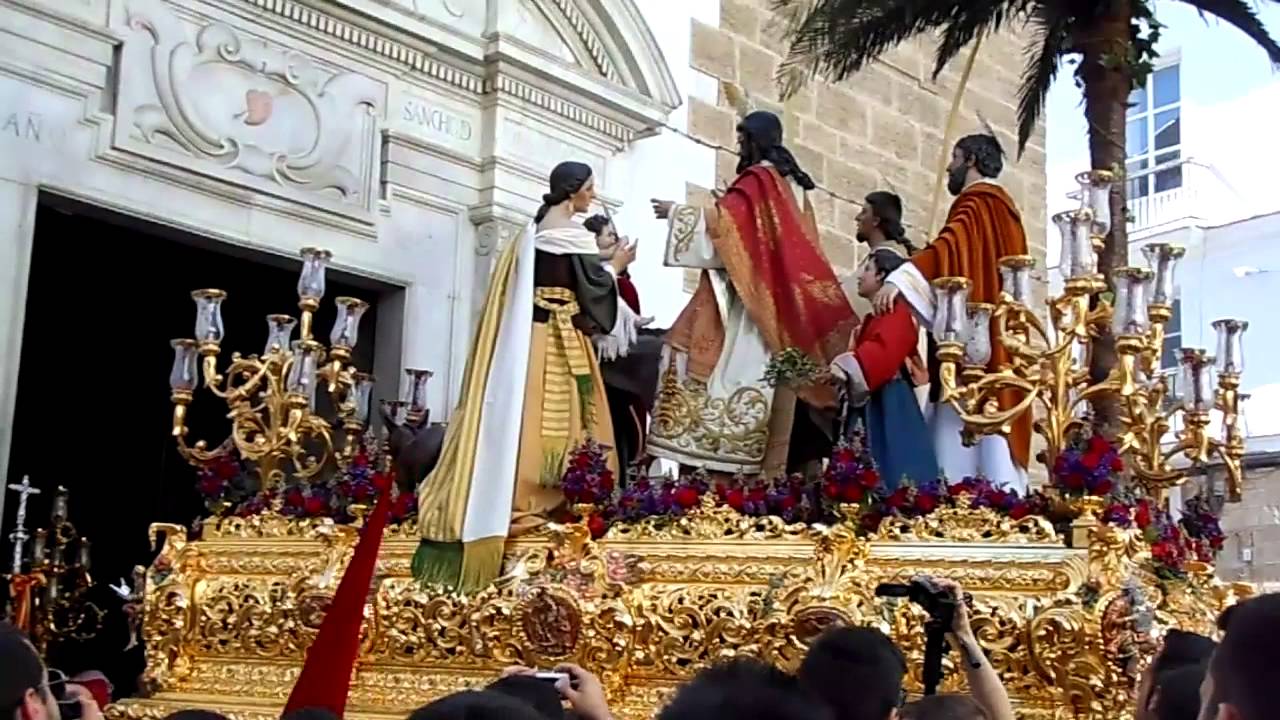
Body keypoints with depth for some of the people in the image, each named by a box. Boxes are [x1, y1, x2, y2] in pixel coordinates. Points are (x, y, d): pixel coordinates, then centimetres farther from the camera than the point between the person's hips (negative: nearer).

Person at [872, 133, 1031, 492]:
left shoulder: (977, 202, -4)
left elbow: (950, 246, -23)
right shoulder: (1003, 209, 26)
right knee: (988, 442, 2)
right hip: (993, 347, 10)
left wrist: (899, 279, -37)